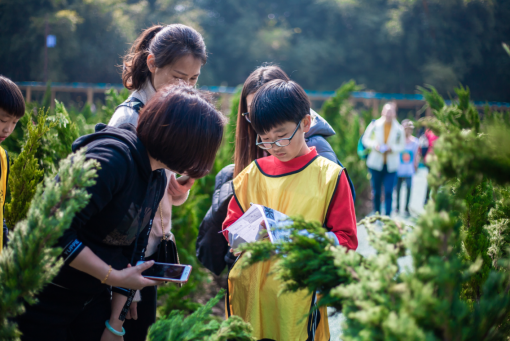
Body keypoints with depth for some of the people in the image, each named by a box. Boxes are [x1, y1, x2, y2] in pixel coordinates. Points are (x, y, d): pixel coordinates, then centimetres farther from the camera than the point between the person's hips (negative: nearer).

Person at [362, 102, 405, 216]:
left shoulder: (399, 129, -1)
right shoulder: (375, 125, -1)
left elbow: (402, 145, 5)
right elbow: (365, 139, 5)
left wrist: (392, 148, -14)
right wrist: (375, 145, -14)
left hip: (391, 165, -1)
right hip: (376, 163, 1)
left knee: (388, 192, -8)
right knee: (376, 191, 10)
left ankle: (387, 216, -3)